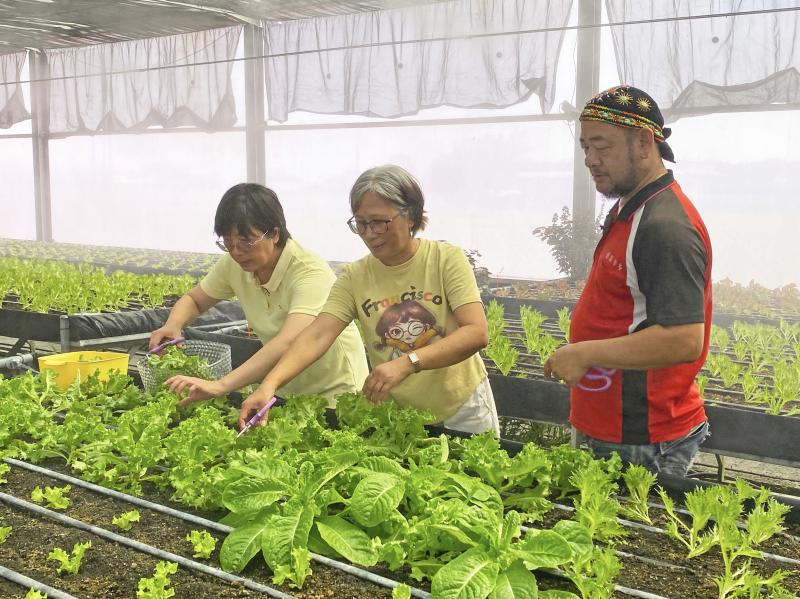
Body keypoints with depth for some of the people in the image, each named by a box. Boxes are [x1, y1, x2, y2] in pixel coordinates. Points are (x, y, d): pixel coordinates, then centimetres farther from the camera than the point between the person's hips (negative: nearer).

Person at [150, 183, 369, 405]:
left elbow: (288, 343, -45)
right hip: (285, 390, 6)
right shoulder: (234, 265, -11)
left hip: (336, 391, -6)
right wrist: (173, 325, -18)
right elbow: (193, 300, 6)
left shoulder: (310, 273, -31)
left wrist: (221, 386, -54)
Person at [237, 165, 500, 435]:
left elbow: (477, 333, -23)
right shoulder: (354, 277, -7)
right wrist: (269, 384, -34)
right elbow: (316, 335, -18)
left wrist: (408, 362, -35)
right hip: (395, 417, 2)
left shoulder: (447, 259, -13)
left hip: (462, 410, -1)